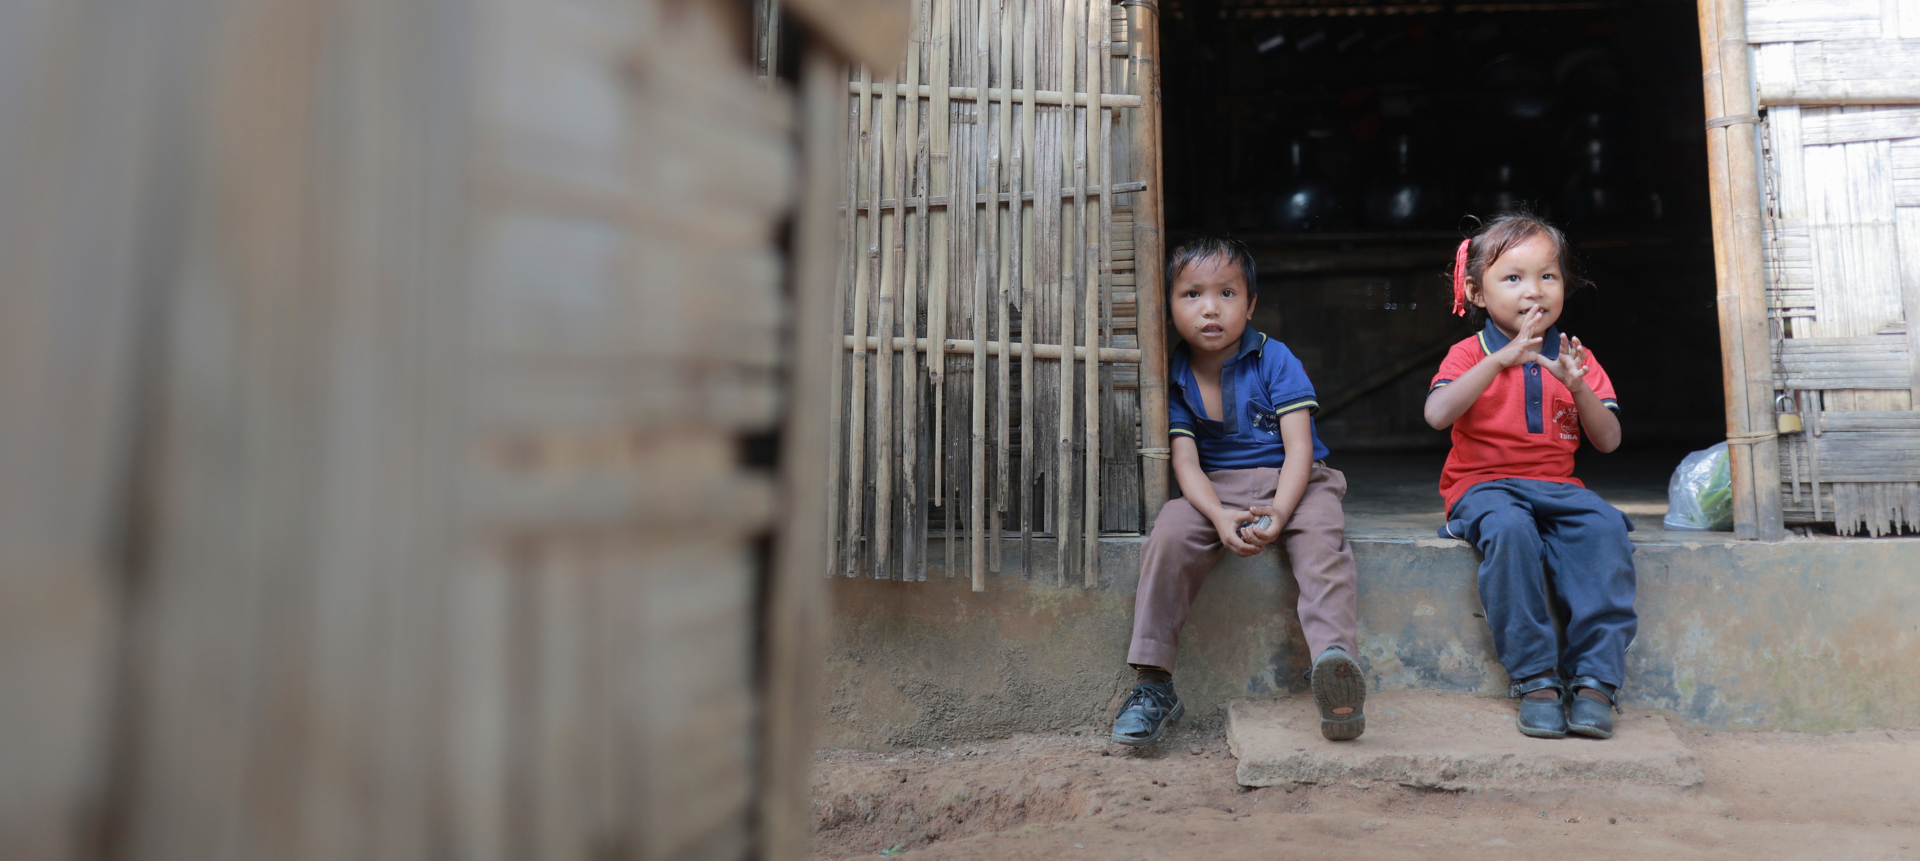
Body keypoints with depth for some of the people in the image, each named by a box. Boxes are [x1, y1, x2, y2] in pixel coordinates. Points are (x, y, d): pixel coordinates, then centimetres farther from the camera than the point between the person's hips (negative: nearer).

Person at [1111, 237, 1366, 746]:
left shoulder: (1275, 360, -5)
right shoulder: (1175, 377, 2)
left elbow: (1299, 449, -11)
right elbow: (1186, 463, -5)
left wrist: (1278, 514, -29)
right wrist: (1220, 517, -26)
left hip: (1290, 483, -1)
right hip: (1216, 491, 2)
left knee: (1322, 535, -34)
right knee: (1171, 530, -27)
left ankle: (1334, 656, -47)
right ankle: (1153, 684, -24)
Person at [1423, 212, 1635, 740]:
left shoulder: (1576, 358, 13)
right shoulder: (1470, 355, 2)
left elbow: (1609, 441, 6)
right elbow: (1437, 415, -19)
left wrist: (1579, 388, -12)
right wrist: (1501, 360, -24)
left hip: (1556, 487, 3)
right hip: (1484, 486, -3)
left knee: (1605, 528, -28)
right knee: (1509, 530, -36)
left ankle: (1595, 678, -24)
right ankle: (1535, 680, -28)